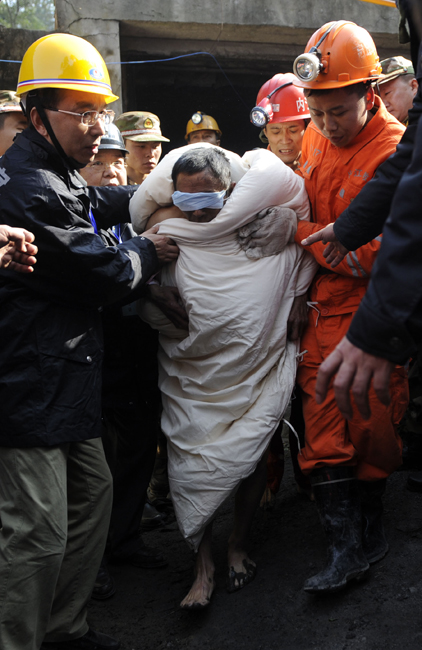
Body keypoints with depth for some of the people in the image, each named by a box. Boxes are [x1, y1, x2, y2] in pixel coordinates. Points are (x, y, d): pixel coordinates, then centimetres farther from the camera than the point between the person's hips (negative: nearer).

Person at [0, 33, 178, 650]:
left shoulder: (54, 175, 13)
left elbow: (90, 204, 36)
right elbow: (109, 276, -17)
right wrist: (146, 251, 2)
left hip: (64, 380, 11)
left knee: (92, 494, 20)